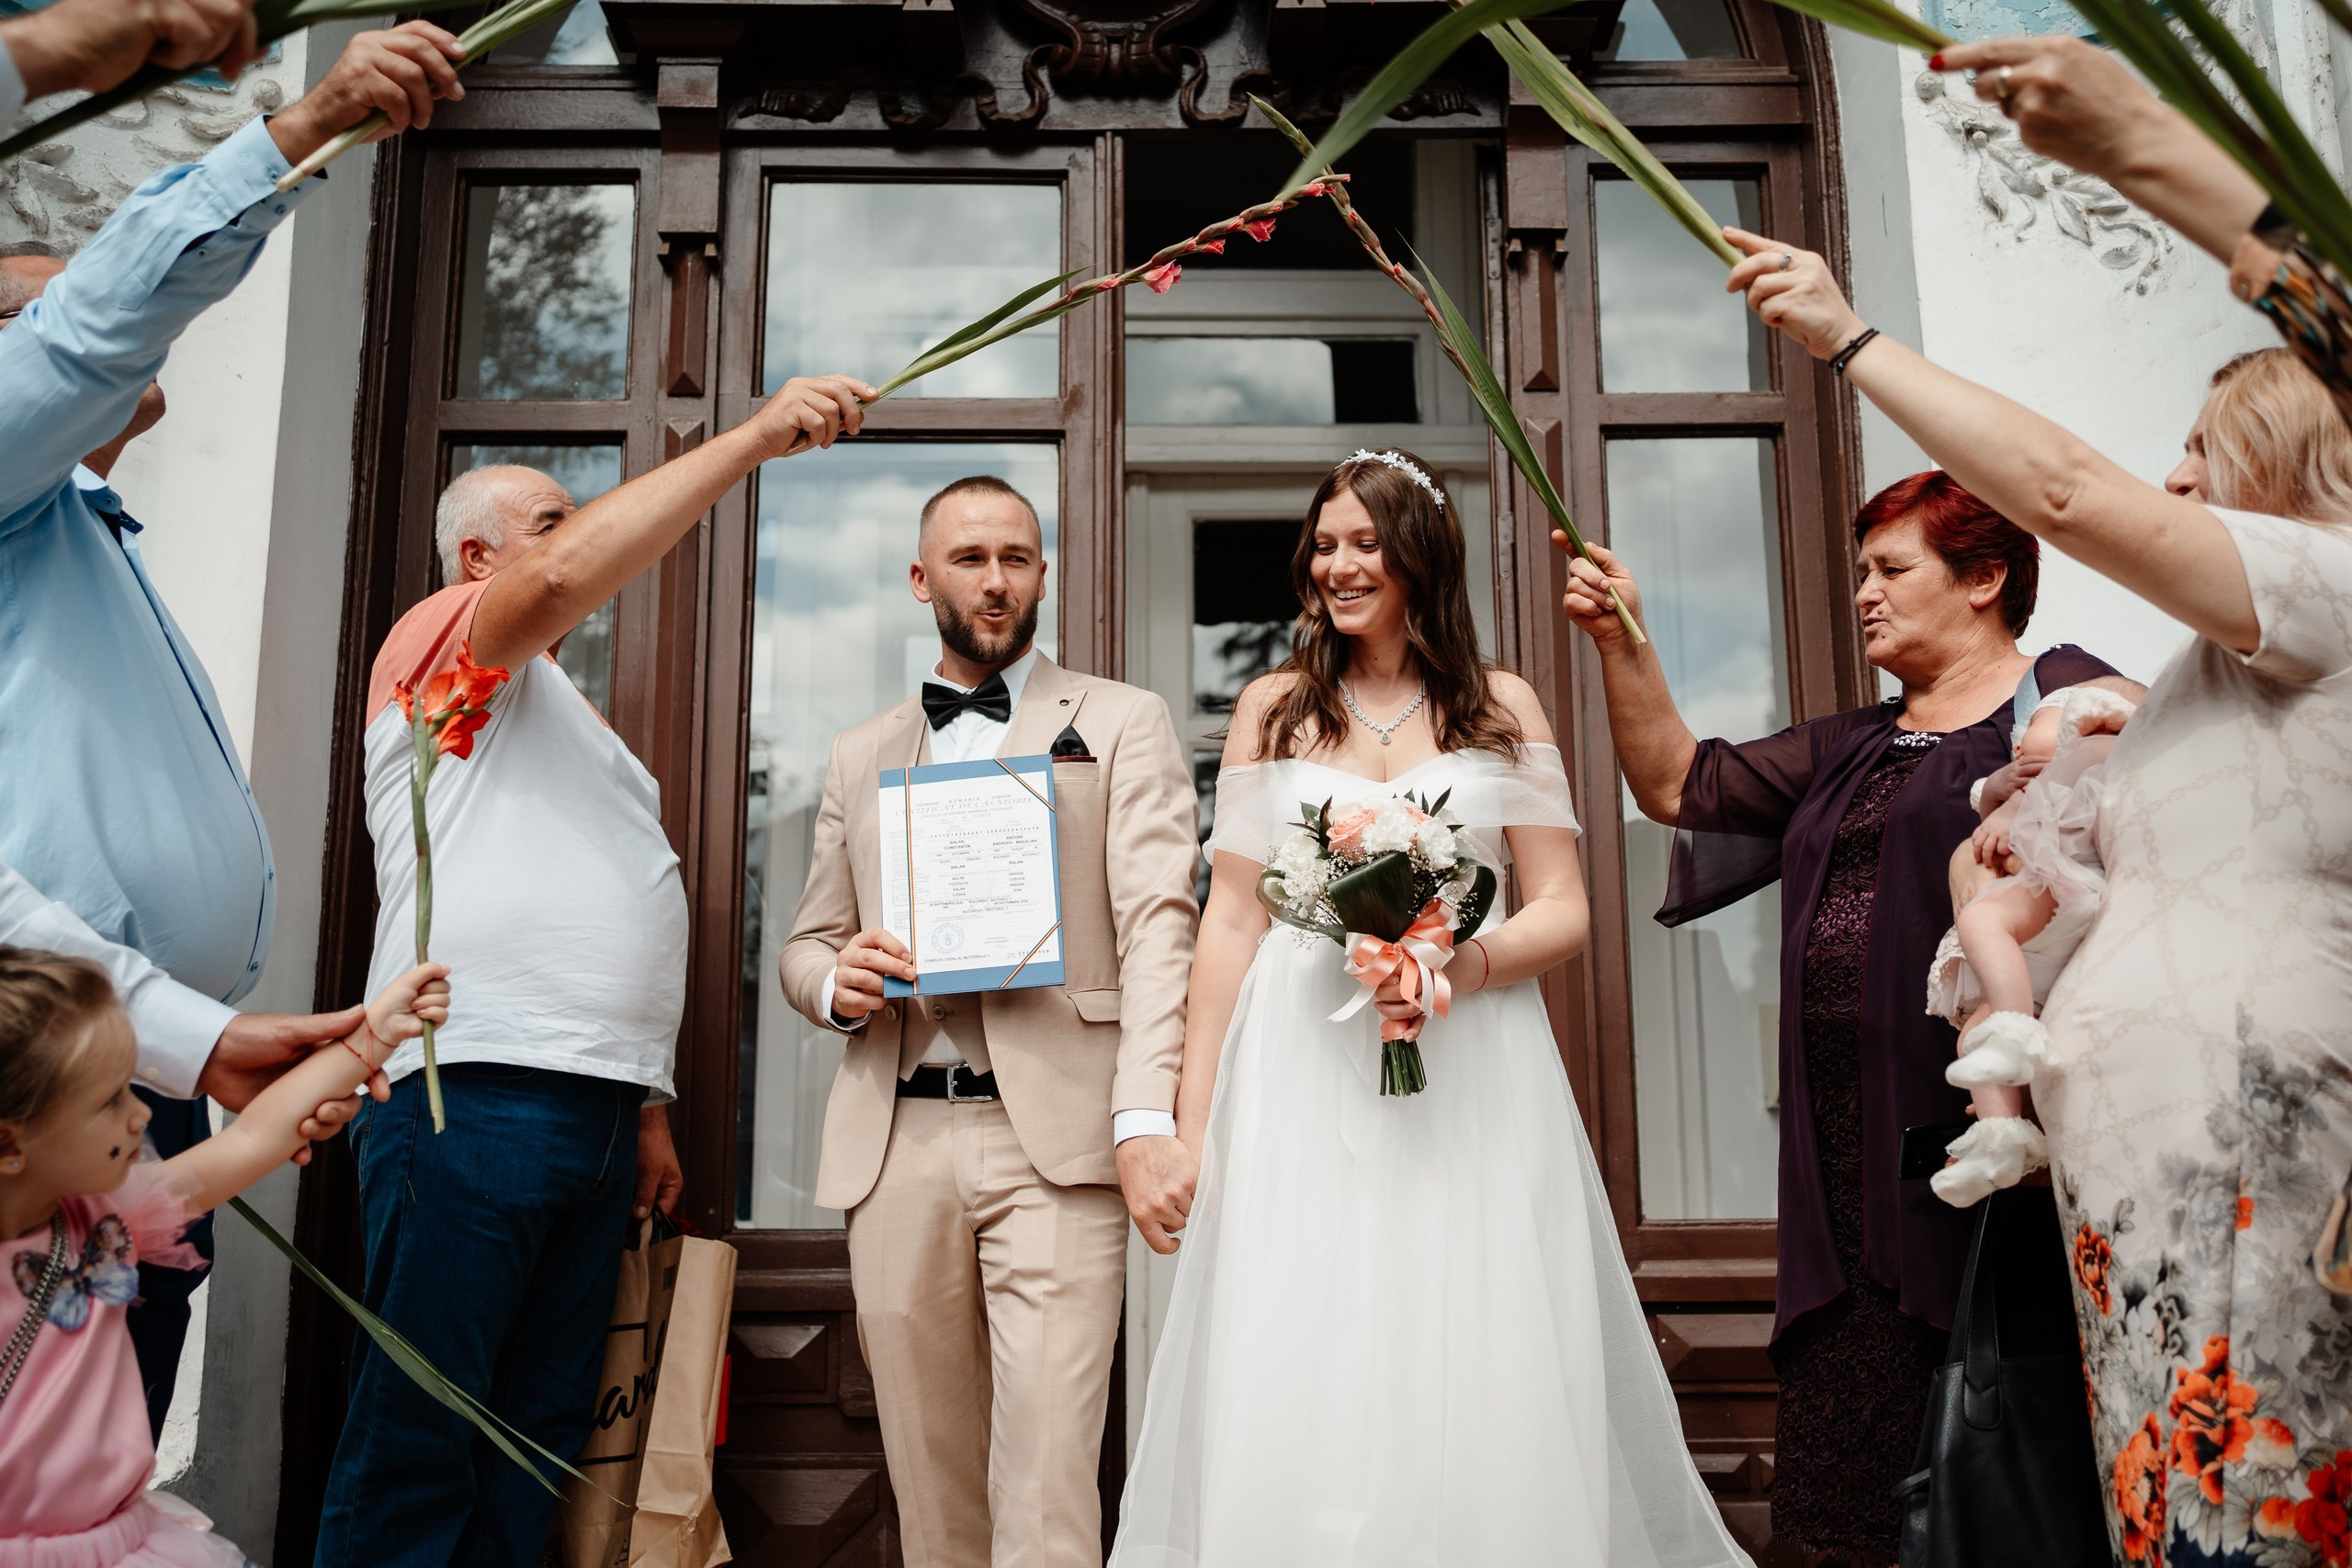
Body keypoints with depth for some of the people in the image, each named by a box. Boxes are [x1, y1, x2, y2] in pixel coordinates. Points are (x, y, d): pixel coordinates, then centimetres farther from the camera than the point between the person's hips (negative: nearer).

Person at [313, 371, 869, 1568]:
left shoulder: (566, 721, 27)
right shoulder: (443, 636, 4)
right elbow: (568, 577, -19)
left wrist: (646, 1107, 17)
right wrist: (757, 436, -19)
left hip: (595, 1109, 8)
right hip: (475, 1097, -8)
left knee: (541, 1439, 9)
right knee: (416, 1444, -6)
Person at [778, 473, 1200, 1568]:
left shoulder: (1122, 725, 8)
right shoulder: (859, 758, 19)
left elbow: (1158, 929, -4)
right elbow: (802, 947, 22)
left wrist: (1149, 1121, -18)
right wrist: (837, 979, -4)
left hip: (1057, 1138, -4)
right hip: (896, 1142, 4)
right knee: (929, 1478, 10)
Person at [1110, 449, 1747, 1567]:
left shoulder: (1503, 708, 8)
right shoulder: (1274, 708, 9)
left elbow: (1563, 912, 5)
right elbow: (1230, 920, 7)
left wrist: (1457, 966, -16)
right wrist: (1192, 1122, 2)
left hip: (1473, 1079, 0)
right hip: (1301, 1079, 1)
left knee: (1479, 1395, 4)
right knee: (1297, 1407, 2)